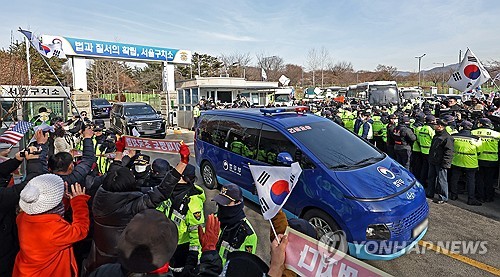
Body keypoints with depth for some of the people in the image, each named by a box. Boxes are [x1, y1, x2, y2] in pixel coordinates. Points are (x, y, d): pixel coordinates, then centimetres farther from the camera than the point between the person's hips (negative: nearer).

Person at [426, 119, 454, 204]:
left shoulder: (447, 137, -16)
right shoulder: (436, 135, 14)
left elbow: (449, 152, -19)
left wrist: (444, 164, -21)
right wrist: (430, 159, 21)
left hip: (440, 164, -9)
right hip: (432, 162, 9)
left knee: (442, 180, 0)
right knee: (431, 178, 17)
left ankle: (443, 198, 11)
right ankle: (429, 193, 30)